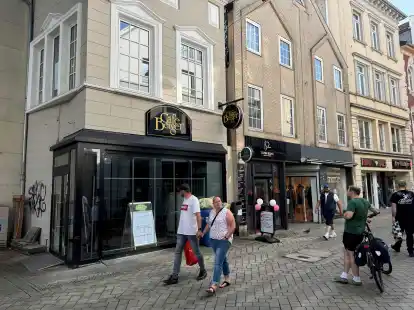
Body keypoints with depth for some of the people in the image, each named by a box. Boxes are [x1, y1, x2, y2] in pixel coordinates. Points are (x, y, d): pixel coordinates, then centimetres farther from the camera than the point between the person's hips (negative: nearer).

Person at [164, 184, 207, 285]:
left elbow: (198, 215, -21)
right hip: (181, 231, 8)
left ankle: (203, 271, 28)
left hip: (191, 232, -8)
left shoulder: (194, 199, -14)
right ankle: (174, 276, 11)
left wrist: (199, 229, -27)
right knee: (178, 252, 6)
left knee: (196, 252, 7)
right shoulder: (184, 200, 12)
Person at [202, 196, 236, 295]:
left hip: (224, 241, -7)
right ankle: (227, 279, 33)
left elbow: (233, 226, -13)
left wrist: (226, 237, -19)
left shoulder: (227, 212, -11)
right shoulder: (212, 212, 9)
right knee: (223, 260, 19)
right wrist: (203, 233, 11)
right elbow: (209, 224, 20)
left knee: (218, 262, -12)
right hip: (213, 240, 7)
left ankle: (213, 286, -15)